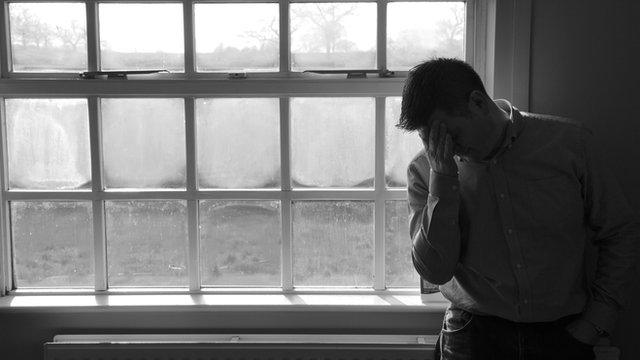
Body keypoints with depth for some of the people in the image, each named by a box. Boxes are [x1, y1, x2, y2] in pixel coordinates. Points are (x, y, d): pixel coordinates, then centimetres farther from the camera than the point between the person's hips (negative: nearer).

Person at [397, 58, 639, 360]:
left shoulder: (570, 142, -2)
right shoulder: (424, 171, -1)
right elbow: (435, 271, -10)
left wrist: (595, 322, 1)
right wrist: (442, 178, -17)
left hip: (562, 335, 1)